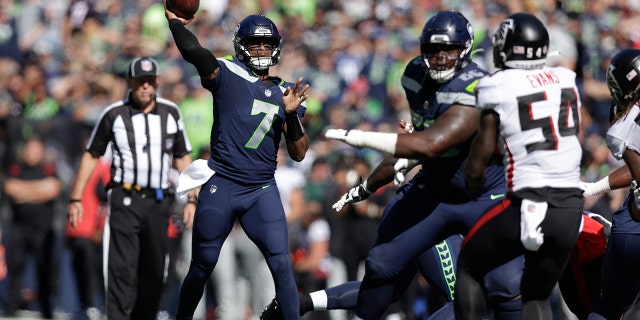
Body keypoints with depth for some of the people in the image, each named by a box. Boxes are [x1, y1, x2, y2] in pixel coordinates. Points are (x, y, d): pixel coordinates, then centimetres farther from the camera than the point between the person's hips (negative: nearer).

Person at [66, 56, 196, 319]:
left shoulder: (171, 113, 8)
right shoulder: (114, 115, 0)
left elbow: (183, 158, 14)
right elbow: (91, 156, 7)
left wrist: (191, 200, 7)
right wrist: (75, 199, 4)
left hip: (159, 201, 3)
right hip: (125, 199, -3)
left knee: (154, 272, 7)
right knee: (123, 268, -13)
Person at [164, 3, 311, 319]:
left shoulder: (285, 94, 11)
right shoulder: (228, 75, -1)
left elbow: (298, 154, 7)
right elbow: (193, 51, -22)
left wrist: (292, 115, -8)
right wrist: (174, 20, -7)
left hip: (262, 191, 2)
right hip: (221, 186, -2)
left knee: (281, 264, -11)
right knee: (202, 267, 8)